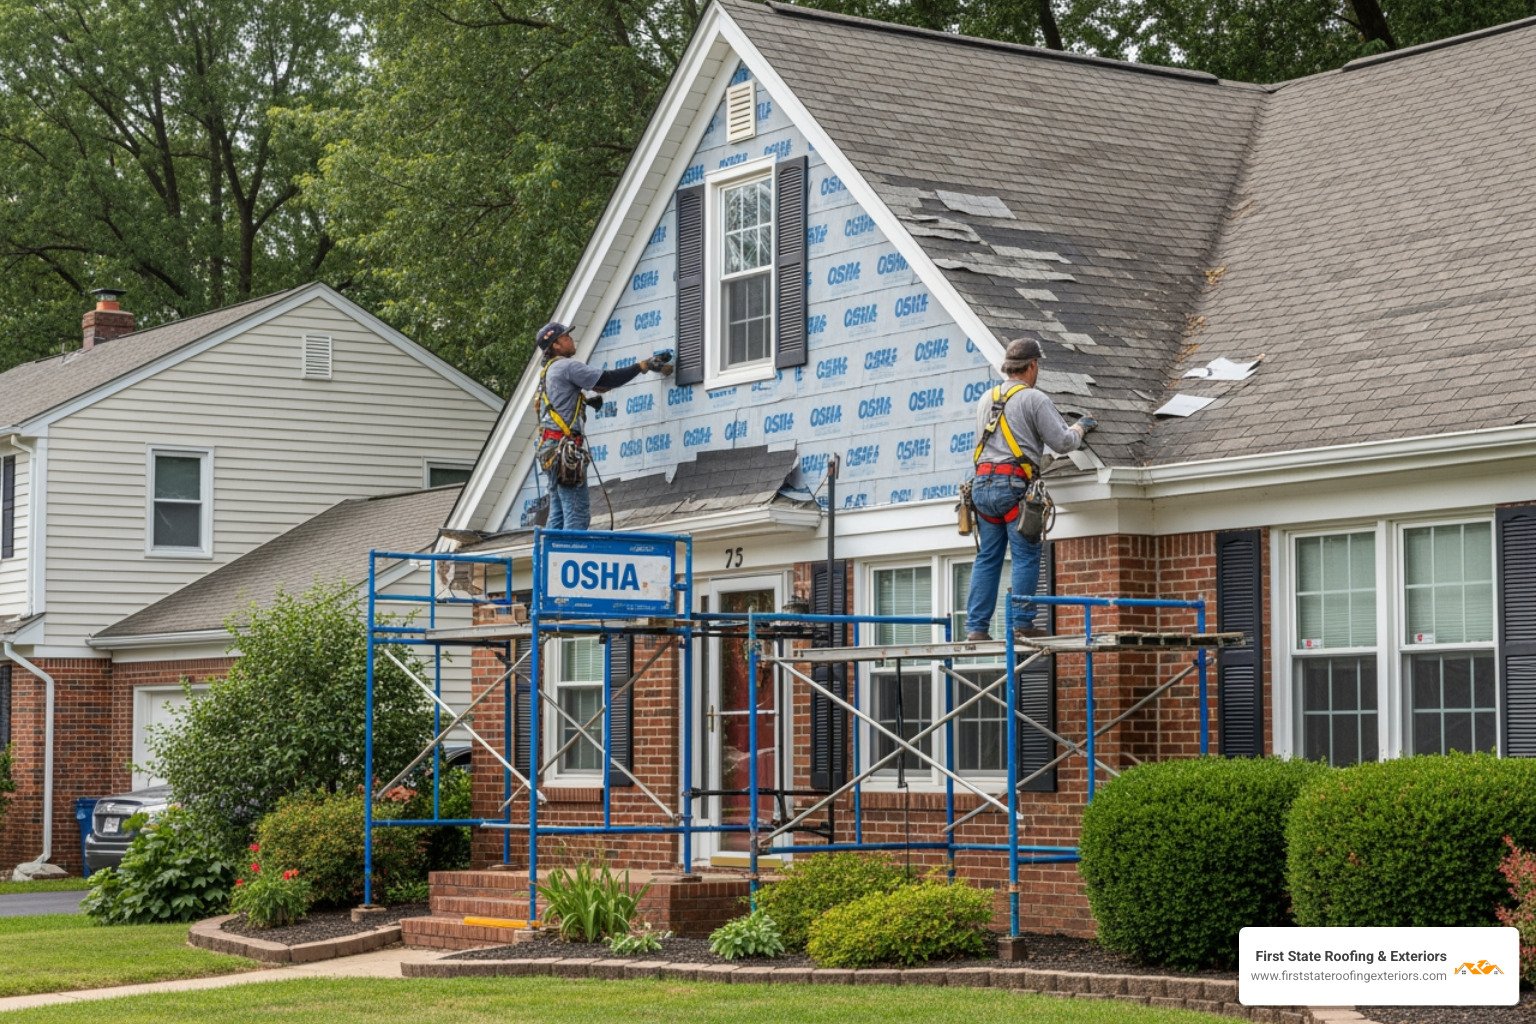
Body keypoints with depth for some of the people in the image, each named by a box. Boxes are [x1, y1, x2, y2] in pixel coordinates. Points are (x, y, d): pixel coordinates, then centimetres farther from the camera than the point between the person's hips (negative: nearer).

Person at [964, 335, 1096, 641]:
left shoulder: (986, 399, 18)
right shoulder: (1034, 399, -3)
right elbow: (1063, 442, -4)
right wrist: (1079, 427, 17)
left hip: (982, 484, 6)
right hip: (1014, 484, -6)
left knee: (987, 557, 7)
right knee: (1026, 556, -1)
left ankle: (976, 627, 2)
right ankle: (1022, 623, -6)